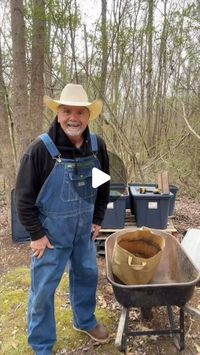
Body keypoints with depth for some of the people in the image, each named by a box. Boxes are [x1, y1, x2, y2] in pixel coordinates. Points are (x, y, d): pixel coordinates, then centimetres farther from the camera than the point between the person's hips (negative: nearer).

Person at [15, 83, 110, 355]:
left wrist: (97, 219, 6)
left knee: (87, 275, 21)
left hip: (84, 230, 5)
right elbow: (24, 196, -14)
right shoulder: (40, 149, -21)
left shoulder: (97, 146, -7)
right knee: (43, 289, 8)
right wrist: (36, 234, -12)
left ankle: (85, 321, 49)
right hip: (51, 232, -4)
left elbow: (103, 186, 7)